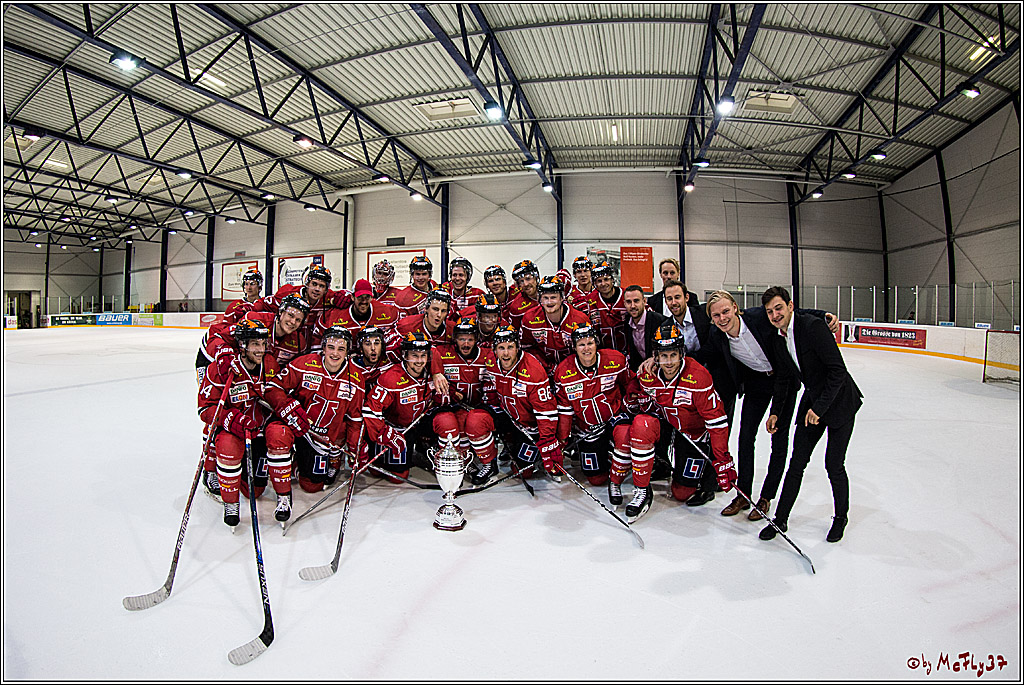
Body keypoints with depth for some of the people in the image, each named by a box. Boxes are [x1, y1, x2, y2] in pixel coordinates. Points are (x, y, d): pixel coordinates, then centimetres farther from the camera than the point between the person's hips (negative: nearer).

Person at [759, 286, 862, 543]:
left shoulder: (813, 326, -21)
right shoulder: (779, 339, 2)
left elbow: (837, 370, -23)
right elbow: (783, 377, 14)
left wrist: (819, 407, -21)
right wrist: (775, 412, 13)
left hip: (839, 400, -6)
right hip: (812, 402, 6)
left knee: (834, 465, 0)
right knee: (797, 463, 5)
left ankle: (841, 517, 25)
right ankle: (780, 519, 12)